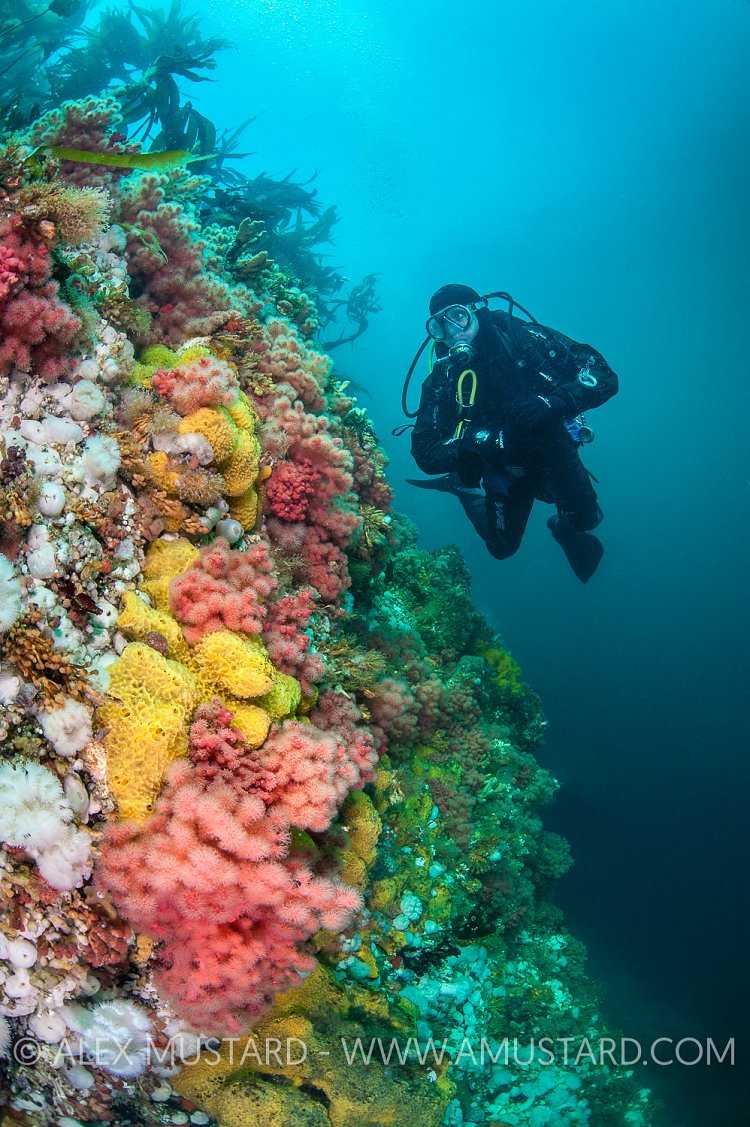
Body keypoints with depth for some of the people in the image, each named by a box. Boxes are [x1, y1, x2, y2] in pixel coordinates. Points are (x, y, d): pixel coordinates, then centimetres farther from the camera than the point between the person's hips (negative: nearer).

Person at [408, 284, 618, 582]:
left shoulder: (522, 337, -22)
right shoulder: (442, 379, -18)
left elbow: (604, 377, -24)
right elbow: (425, 455, -23)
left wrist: (551, 403, -42)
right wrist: (482, 441, -38)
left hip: (553, 447, 0)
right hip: (501, 465, 1)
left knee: (584, 518, -12)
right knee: (503, 547, 5)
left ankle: (566, 530, 24)